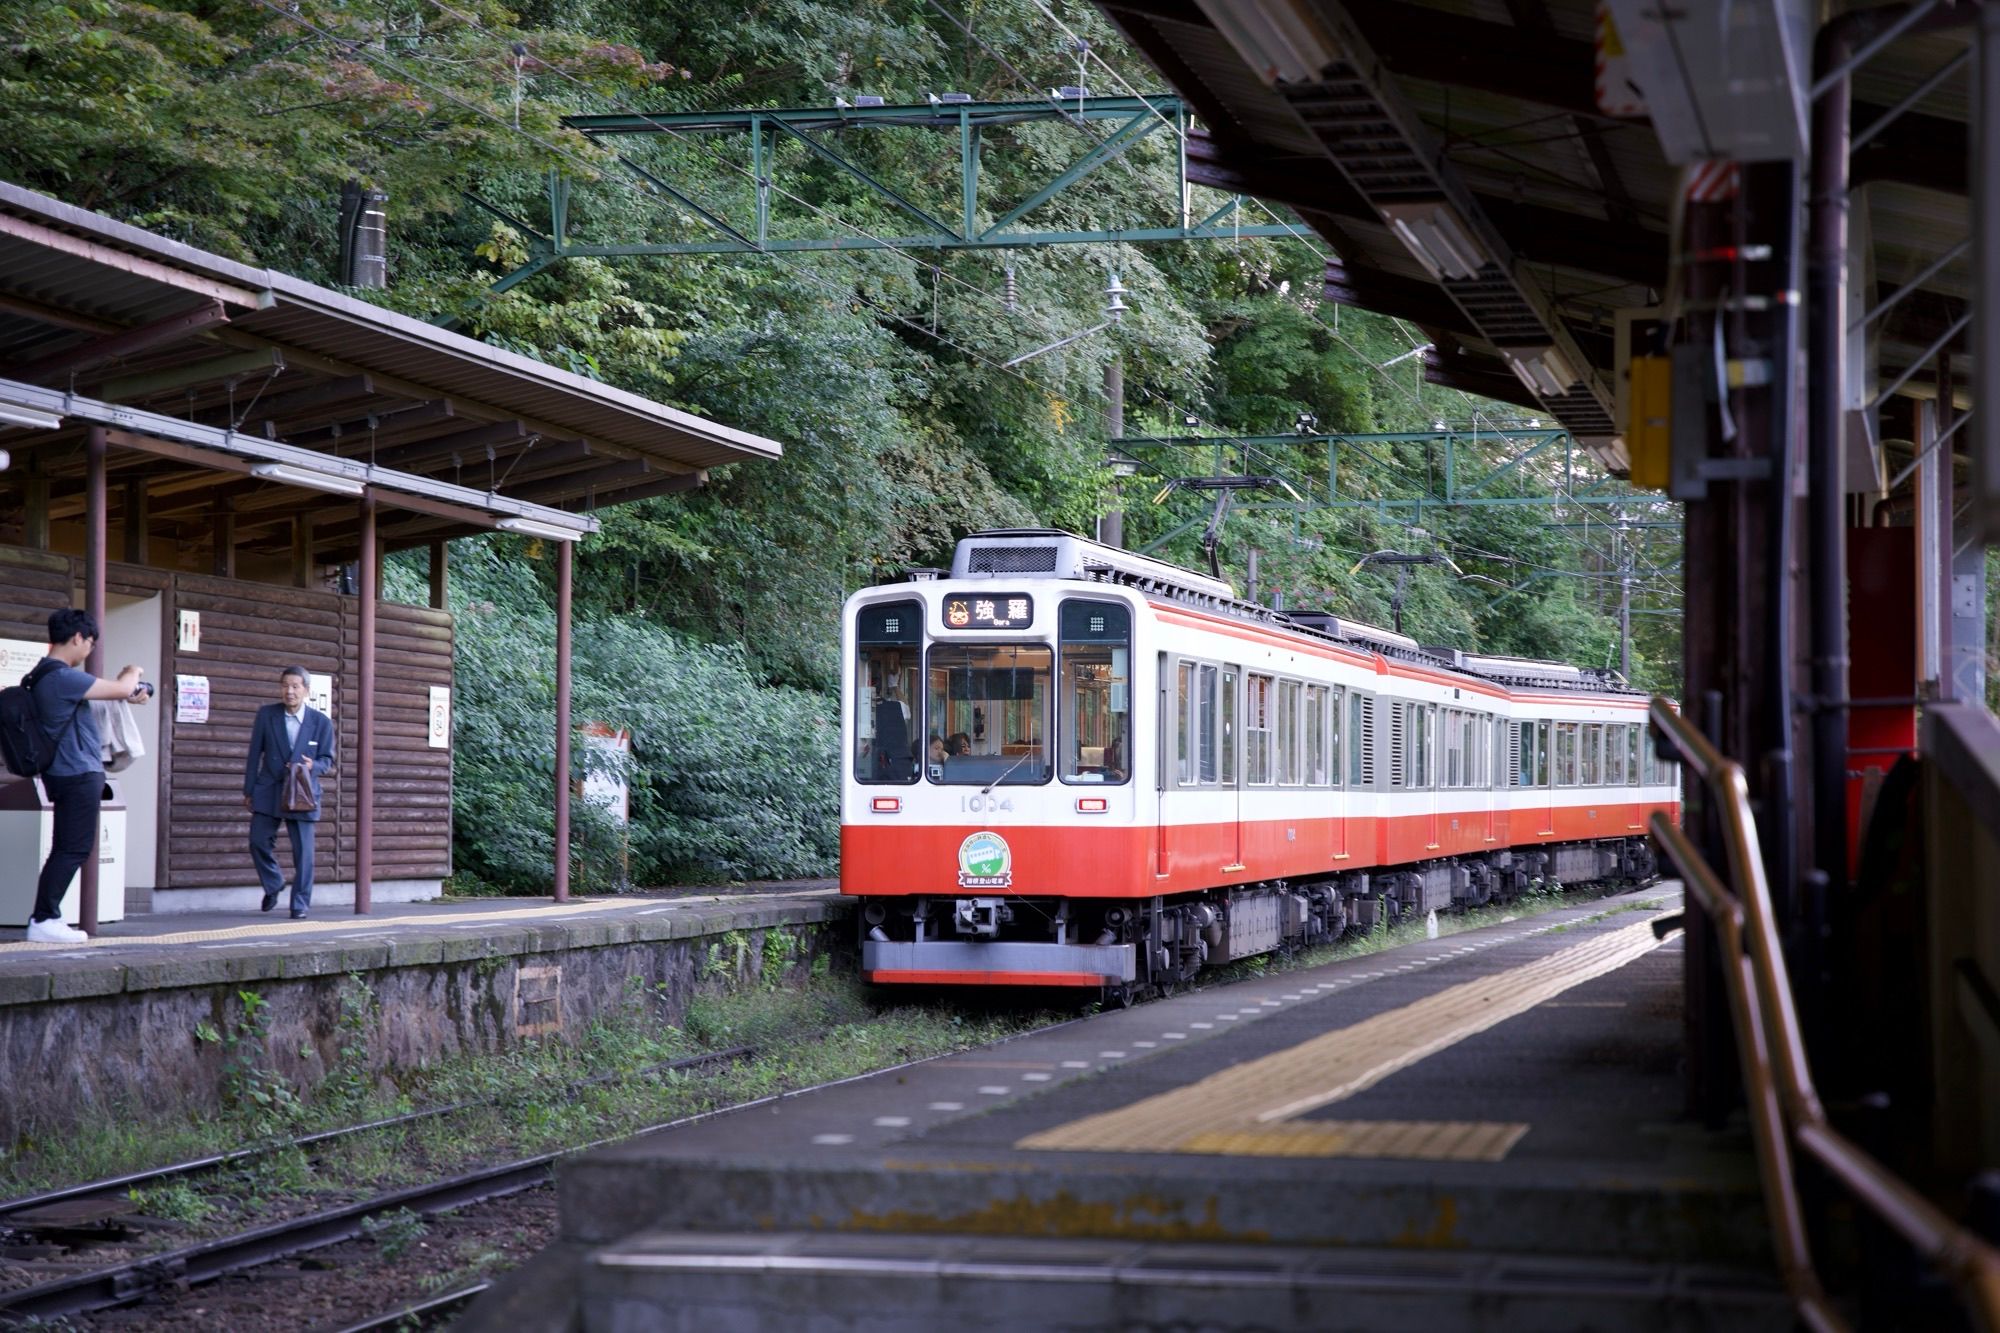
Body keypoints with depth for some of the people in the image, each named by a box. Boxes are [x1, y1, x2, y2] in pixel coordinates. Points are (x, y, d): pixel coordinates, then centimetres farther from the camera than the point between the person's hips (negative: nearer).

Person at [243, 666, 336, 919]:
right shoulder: (266, 715, 2)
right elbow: (255, 754, 6)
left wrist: (313, 765, -18)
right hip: (268, 791, 1)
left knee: (303, 851, -2)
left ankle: (300, 905, 9)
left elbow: (327, 760, 5)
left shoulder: (321, 722, -1)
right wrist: (249, 791, 5)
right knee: (259, 841, -2)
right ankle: (273, 885, 25)